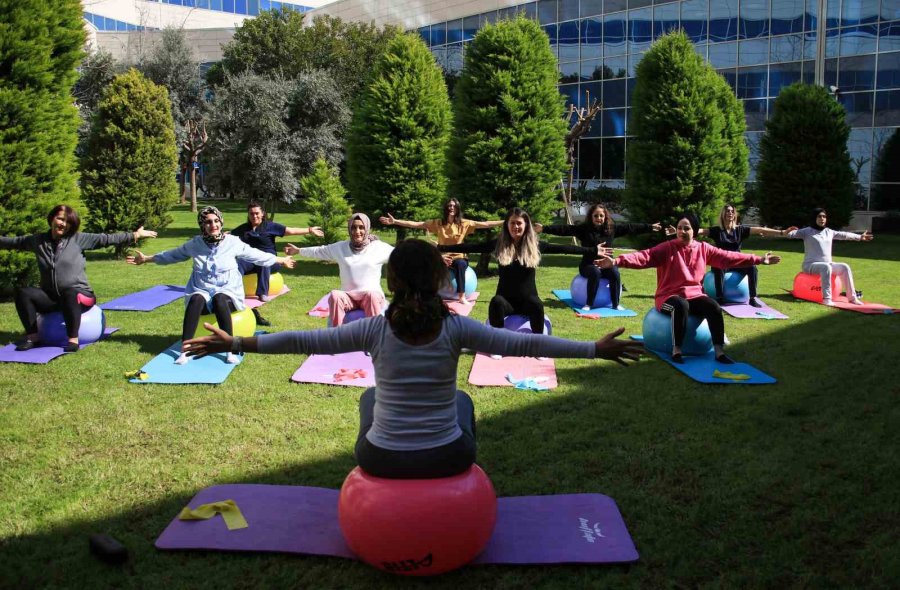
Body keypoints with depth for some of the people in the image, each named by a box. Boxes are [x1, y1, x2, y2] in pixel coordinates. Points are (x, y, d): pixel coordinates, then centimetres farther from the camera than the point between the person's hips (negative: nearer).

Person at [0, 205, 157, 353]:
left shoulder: (78, 239, -1)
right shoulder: (38, 240, 8)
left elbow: (106, 239, -6)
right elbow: (13, 242, 18)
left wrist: (135, 235, -12)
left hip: (79, 295, -4)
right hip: (51, 297, 4)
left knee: (69, 294, -38)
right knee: (23, 293, -18)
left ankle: (73, 339, -29)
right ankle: (32, 337, -11)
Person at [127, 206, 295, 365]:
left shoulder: (233, 242, -1)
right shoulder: (195, 244, 4)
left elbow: (256, 255, 9)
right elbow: (172, 255, 18)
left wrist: (281, 260, 14)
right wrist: (146, 259, 23)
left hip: (227, 292, -2)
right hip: (202, 291, 2)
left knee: (219, 300, -38)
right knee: (196, 300, -35)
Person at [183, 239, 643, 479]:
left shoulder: (374, 330, -14)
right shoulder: (457, 328, -14)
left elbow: (302, 341, -11)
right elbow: (525, 344, -14)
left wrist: (235, 343, -2)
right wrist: (597, 349, -9)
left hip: (383, 460, 0)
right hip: (447, 460, 0)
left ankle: (377, 488, 46)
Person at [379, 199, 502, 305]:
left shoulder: (464, 223, 1)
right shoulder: (437, 223, 3)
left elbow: (485, 224, -5)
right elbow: (415, 224, -2)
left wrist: (504, 222, -14)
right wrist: (395, 221, -10)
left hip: (459, 258, 0)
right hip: (443, 258, 0)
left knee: (460, 264, -38)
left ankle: (462, 296, -33)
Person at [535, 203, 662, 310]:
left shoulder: (612, 228, 4)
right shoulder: (583, 228, -6)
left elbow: (630, 228, 6)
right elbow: (564, 229, -14)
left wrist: (650, 227, 7)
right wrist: (544, 228, -25)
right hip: (589, 264, -2)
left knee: (615, 273, -28)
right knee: (595, 273, -34)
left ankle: (616, 304, -17)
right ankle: (588, 304, -26)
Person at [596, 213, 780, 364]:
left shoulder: (703, 249, 6)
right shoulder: (666, 248, -8)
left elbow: (728, 257, 10)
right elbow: (644, 257, -21)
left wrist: (759, 260, 11)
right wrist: (617, 262, -37)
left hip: (694, 295, 4)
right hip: (669, 296, -4)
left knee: (714, 307, -25)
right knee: (681, 306, -37)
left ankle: (719, 352, -21)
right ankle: (676, 351, -28)